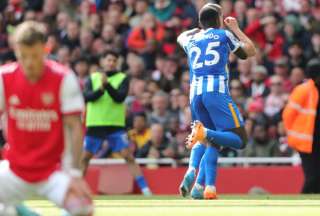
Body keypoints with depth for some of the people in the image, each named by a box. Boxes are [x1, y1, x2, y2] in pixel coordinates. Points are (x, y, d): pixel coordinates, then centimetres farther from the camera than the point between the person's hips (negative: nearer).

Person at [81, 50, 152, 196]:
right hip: (95, 125, 2)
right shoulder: (93, 78, 6)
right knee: (84, 157, 7)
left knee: (128, 156, -10)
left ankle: (145, 189, -12)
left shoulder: (122, 78, 1)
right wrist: (100, 89, -25)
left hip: (115, 125, -2)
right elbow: (86, 97, -8)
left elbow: (120, 97, -14)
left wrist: (107, 85, -27)